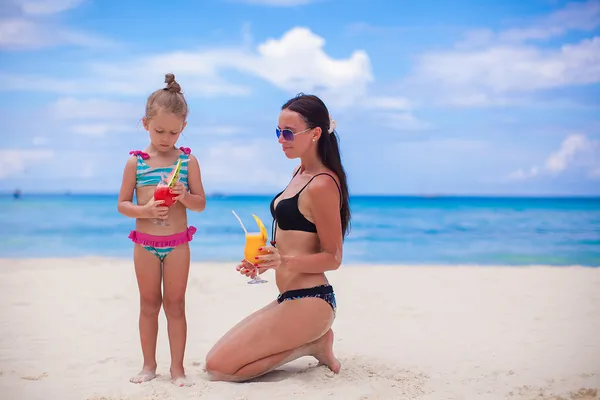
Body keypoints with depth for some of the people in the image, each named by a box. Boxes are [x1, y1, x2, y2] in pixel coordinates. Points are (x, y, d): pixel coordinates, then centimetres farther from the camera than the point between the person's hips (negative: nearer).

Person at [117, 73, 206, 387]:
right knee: (149, 304, 11)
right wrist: (145, 211, -19)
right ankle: (149, 365, 22)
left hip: (177, 244, 0)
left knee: (175, 305, 6)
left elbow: (201, 204, 2)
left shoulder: (188, 160, -1)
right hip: (145, 243, 1)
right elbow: (122, 204, 0)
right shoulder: (136, 161, -2)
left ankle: (177, 367, 14)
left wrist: (185, 196, -19)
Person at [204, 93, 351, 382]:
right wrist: (265, 260, 5)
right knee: (216, 358, 14)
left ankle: (312, 345, -1)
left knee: (217, 367, -9)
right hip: (288, 300, 10)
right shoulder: (301, 171, 11)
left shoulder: (322, 185, -18)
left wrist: (285, 262, -30)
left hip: (307, 303, -10)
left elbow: (332, 258, -15)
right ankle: (312, 339, 9)